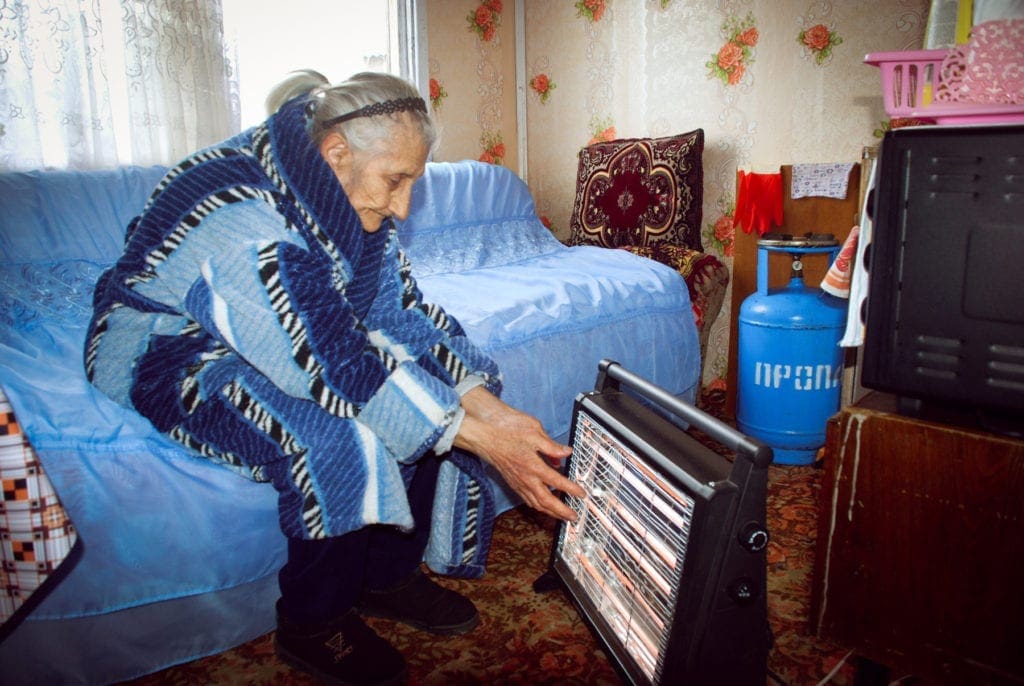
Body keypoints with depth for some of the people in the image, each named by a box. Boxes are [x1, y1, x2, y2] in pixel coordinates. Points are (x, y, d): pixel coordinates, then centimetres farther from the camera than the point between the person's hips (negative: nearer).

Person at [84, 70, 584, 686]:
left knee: (443, 390, -9)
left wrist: (489, 407, -24)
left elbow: (402, 313, -11)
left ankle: (388, 573, 5)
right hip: (172, 356, -7)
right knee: (342, 439, -32)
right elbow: (341, 369, -36)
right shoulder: (245, 218, -34)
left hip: (297, 336, 8)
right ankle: (313, 625, -7)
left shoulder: (346, 196, -9)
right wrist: (486, 441, -36)